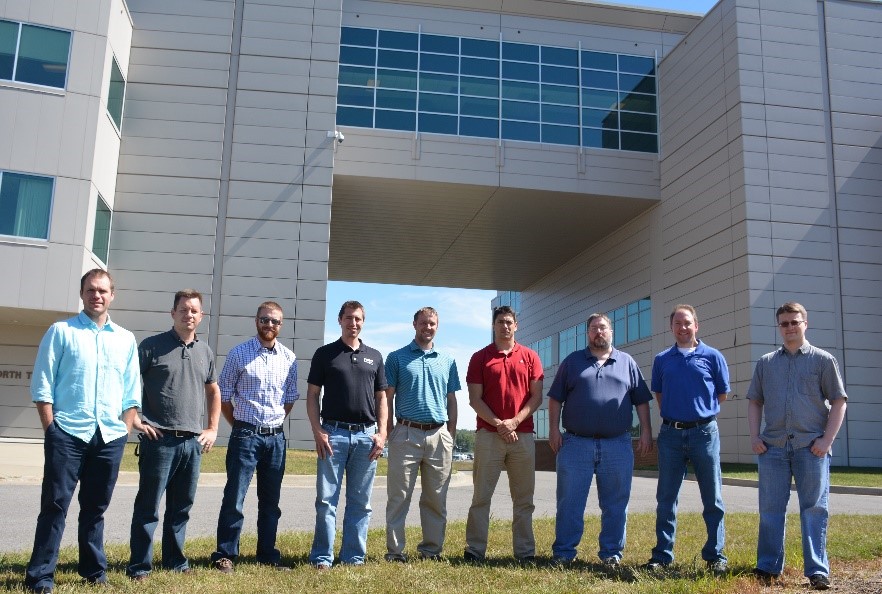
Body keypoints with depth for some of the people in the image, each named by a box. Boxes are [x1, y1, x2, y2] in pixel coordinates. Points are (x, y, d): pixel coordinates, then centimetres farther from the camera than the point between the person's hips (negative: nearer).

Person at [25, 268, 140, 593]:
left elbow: (132, 392, 13)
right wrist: (51, 429, -7)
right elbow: (42, 385, -1)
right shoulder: (61, 331, 2)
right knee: (55, 504, -1)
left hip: (109, 437, 3)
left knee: (95, 507, 13)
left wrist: (125, 430, 4)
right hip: (67, 433, -3)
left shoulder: (126, 339, 12)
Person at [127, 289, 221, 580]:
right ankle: (139, 565, 11)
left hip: (193, 441, 5)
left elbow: (213, 391, 23)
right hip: (159, 439, -5)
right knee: (148, 506, 2)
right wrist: (135, 419, -8)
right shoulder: (152, 346, -3)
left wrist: (212, 429, 15)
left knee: (181, 506, 13)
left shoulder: (205, 351, 12)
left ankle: (175, 560, 25)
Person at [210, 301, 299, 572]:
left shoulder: (289, 358, 5)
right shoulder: (238, 354, -3)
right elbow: (224, 397, 1)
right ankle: (225, 555, 11)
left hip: (276, 437, 3)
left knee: (270, 500, 12)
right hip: (245, 435, -3)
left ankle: (268, 554, 23)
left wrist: (276, 423, 10)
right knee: (234, 498, 0)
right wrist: (240, 426, 5)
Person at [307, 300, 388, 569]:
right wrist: (318, 431, -8)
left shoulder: (374, 356, 13)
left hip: (366, 435, 3)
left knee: (361, 502, 7)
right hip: (333, 433, -2)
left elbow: (381, 397, 13)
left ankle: (354, 557, 15)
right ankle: (322, 558, 7)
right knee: (326, 500, -1)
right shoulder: (325, 353, 5)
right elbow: (312, 395, 2)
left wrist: (382, 433, 2)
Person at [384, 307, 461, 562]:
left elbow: (452, 400, 15)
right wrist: (389, 433, -4)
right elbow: (387, 398, 3)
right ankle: (395, 550, 6)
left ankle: (432, 548, 16)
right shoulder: (397, 358, 5)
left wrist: (451, 435, 8)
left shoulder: (447, 361, 14)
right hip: (406, 433, -3)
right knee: (399, 496, 0)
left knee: (436, 498, 7)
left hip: (439, 435, 3)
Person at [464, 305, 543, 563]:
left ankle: (525, 552, 15)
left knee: (524, 498, 7)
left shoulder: (530, 357, 9)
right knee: (481, 496, 1)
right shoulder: (480, 357, 5)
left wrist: (515, 421, -9)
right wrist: (498, 424, -11)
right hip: (488, 435, -1)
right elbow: (474, 399, -1)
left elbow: (536, 396, 4)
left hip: (522, 434, 2)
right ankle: (474, 550, 6)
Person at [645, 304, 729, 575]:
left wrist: (700, 410, 9)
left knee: (712, 498, 5)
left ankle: (715, 556, 15)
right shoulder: (662, 359, 8)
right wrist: (673, 413, 11)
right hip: (670, 433, 2)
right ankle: (662, 555, 14)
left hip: (704, 432, -2)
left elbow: (722, 393, 8)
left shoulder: (712, 356, 1)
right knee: (666, 498, 6)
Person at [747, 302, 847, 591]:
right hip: (773, 446, 3)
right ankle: (768, 567, 14)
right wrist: (754, 437, 2)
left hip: (811, 447, -2)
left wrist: (827, 439, -8)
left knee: (814, 509, 1)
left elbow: (838, 402, 2)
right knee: (770, 509, 6)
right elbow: (754, 402, 14)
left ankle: (817, 572, 8)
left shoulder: (823, 360, 4)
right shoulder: (766, 363, 12)